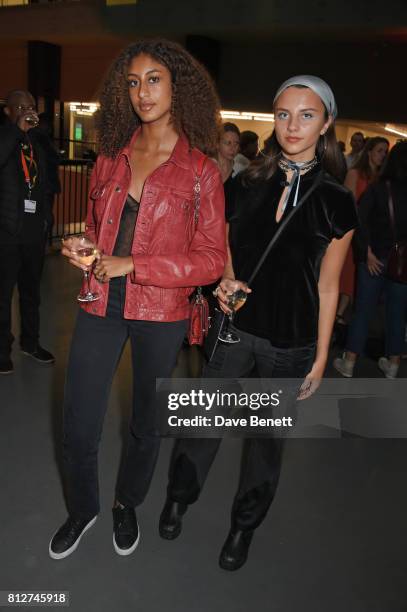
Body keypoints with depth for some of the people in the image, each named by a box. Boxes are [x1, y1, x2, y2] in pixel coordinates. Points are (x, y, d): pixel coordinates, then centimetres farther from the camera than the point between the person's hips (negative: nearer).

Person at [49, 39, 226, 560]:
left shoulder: (200, 171, -5)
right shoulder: (111, 156, 7)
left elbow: (211, 259, -9)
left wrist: (132, 265, -17)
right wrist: (83, 252, -3)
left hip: (161, 315, -2)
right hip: (100, 307, 3)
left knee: (146, 423, 16)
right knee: (78, 427, 7)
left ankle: (128, 503, 44)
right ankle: (82, 508, 37)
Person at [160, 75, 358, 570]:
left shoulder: (335, 202, -5)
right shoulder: (246, 185, 0)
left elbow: (327, 286, -1)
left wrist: (320, 359, 1)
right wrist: (225, 281, -10)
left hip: (292, 344, -1)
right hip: (235, 327, 2)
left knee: (267, 435, 14)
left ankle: (245, 525, 39)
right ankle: (179, 496, 40)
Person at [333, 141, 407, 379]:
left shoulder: (378, 188, -4)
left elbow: (361, 220, -15)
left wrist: (368, 253, -12)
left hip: (376, 258, -1)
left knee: (363, 309, 8)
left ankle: (349, 361, 14)